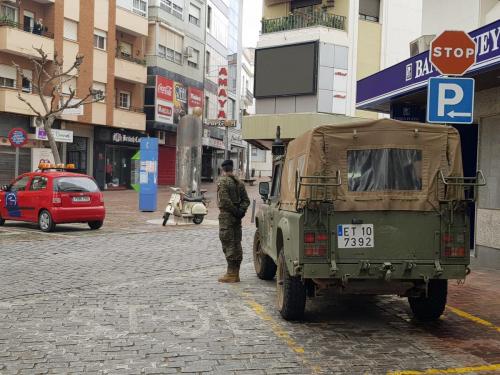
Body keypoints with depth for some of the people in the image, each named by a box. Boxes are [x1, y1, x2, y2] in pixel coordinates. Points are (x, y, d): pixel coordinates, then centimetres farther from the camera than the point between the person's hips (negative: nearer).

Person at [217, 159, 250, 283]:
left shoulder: (222, 181, -11)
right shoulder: (239, 182, 13)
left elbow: (225, 201, -20)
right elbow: (246, 200, 10)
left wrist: (236, 212, -12)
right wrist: (241, 211, -3)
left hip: (226, 216, -8)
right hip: (237, 217, 8)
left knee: (228, 245, -5)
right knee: (236, 244, 11)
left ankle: (231, 274, -5)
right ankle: (235, 273, 16)